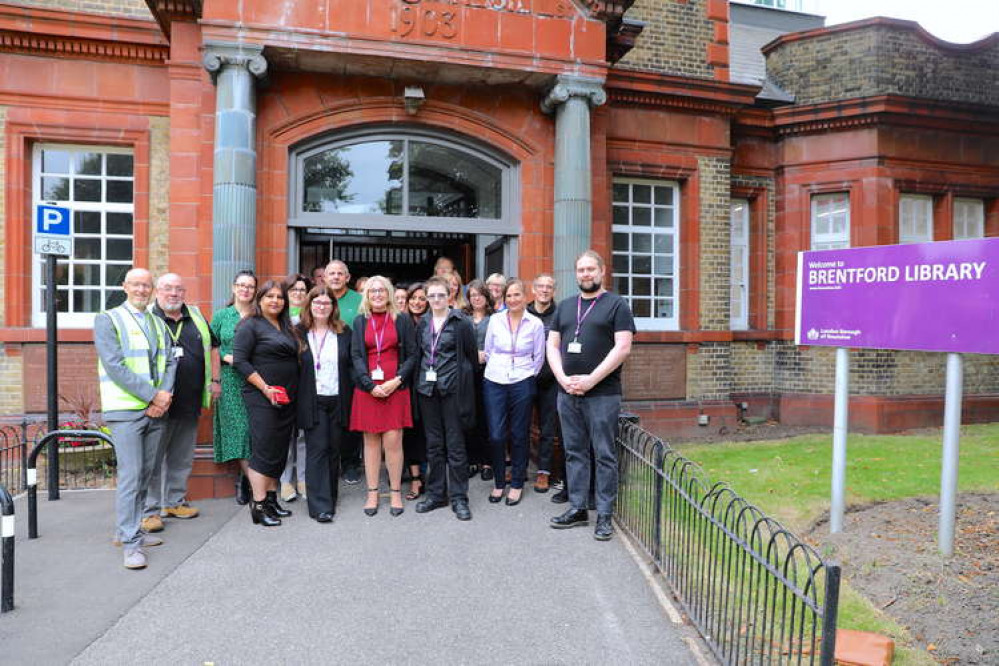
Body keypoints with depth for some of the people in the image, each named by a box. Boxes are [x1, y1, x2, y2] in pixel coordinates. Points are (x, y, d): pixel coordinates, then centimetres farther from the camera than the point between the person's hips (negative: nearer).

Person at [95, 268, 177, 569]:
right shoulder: (107, 320, -1)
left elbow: (170, 362, 11)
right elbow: (115, 365, -11)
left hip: (156, 410, 6)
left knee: (145, 473, 10)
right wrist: (153, 396, -15)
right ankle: (131, 543, -1)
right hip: (126, 410, -6)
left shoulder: (158, 324, 16)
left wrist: (165, 394, -8)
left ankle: (128, 530, 23)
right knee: (130, 475, -7)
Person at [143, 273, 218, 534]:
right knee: (153, 458, 2)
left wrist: (214, 380, 15)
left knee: (182, 458, 14)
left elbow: (212, 346, 22)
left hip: (190, 403, 5)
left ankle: (175, 501, 28)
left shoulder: (196, 317, 13)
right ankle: (150, 510, 12)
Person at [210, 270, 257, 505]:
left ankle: (244, 478, 16)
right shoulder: (222, 315, 7)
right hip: (230, 381, 0)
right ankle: (253, 481, 3)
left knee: (255, 429, -1)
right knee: (239, 428, -3)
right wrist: (225, 357, -8)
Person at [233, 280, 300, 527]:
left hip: (286, 399, 7)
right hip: (261, 399, -7)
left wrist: (292, 391, 10)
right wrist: (265, 388, -18)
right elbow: (240, 361, -13)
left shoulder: (286, 327, 15)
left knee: (280, 450, 11)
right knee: (263, 450, -5)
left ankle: (271, 498, 22)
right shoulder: (251, 325, -6)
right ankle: (258, 506, 3)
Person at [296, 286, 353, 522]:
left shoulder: (344, 332, 6)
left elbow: (352, 365, 8)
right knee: (317, 449, -6)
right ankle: (320, 505, -3)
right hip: (313, 402, -2)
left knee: (334, 450, 9)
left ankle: (330, 499, 23)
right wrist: (297, 397, -3)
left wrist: (349, 396, 1)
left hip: (338, 400, 2)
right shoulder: (299, 333, 2)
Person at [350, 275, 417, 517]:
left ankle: (395, 492, 9)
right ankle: (372, 493, 14)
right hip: (367, 389, 2)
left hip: (395, 388, -1)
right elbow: (355, 355, 3)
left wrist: (397, 381, -10)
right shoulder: (360, 321, 10)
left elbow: (411, 355, 3)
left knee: (393, 441, -4)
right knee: (371, 441, 5)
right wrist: (370, 385, -9)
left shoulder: (402, 320, 6)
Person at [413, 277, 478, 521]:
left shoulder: (460, 322, -4)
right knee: (433, 444, 11)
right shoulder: (423, 323, 11)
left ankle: (459, 498, 10)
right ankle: (436, 494, 22)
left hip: (452, 389, -5)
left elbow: (472, 355, -1)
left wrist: (462, 377, 2)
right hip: (427, 388, 5)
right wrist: (421, 378, 11)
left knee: (455, 444, 0)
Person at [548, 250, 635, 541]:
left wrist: (591, 379, -15)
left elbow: (623, 347, -9)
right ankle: (577, 509, 21)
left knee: (604, 455, 1)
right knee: (574, 452, 11)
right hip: (567, 393, 5)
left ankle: (604, 516, 10)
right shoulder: (565, 306, 16)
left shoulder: (616, 304, 0)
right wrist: (563, 379, -4)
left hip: (602, 394, -5)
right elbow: (552, 346, 12)